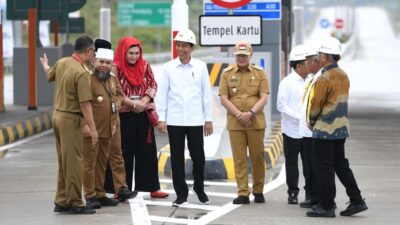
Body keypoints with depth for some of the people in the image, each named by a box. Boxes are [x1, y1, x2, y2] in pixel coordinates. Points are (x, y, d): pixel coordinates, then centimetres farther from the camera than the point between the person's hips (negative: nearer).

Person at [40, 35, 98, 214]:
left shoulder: (62, 63, 4)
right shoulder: (81, 73, -21)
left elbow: (50, 75, 28)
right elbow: (85, 104, -23)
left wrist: (45, 64, 51)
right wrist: (92, 128, -19)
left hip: (58, 115, 9)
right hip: (71, 119, -9)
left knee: (63, 162, 15)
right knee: (74, 163, -2)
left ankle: (61, 201, 20)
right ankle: (74, 203, 2)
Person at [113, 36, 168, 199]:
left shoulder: (145, 66, 7)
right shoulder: (116, 68, -6)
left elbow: (152, 85, 5)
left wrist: (144, 102, -12)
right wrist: (133, 103, -17)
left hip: (144, 114, 4)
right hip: (124, 115, -4)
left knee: (147, 151, 6)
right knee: (125, 152, 1)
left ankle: (152, 187, 11)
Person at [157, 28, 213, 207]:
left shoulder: (200, 67, 3)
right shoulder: (169, 67, 3)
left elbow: (206, 93, 5)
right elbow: (162, 93, 3)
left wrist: (209, 119, 3)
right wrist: (161, 118, -2)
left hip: (196, 120, 0)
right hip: (174, 120, 0)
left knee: (198, 156, 3)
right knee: (177, 158, 3)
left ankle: (199, 188, 24)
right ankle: (181, 193, 12)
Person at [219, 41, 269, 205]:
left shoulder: (260, 73, 7)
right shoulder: (227, 74, 7)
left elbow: (264, 98, -1)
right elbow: (224, 99, 1)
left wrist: (251, 113, -15)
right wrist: (239, 115, -11)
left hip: (256, 122, 0)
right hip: (234, 122, 0)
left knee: (258, 157, 4)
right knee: (239, 159, -1)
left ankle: (258, 191, 16)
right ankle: (243, 193, 2)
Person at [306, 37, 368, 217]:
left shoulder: (325, 78, -18)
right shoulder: (343, 75, 10)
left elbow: (316, 104, -14)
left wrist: (311, 121, 5)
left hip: (326, 129, -9)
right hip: (341, 128, 9)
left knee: (325, 168, -2)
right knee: (341, 164, 16)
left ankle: (327, 207, 1)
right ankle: (357, 201, 14)